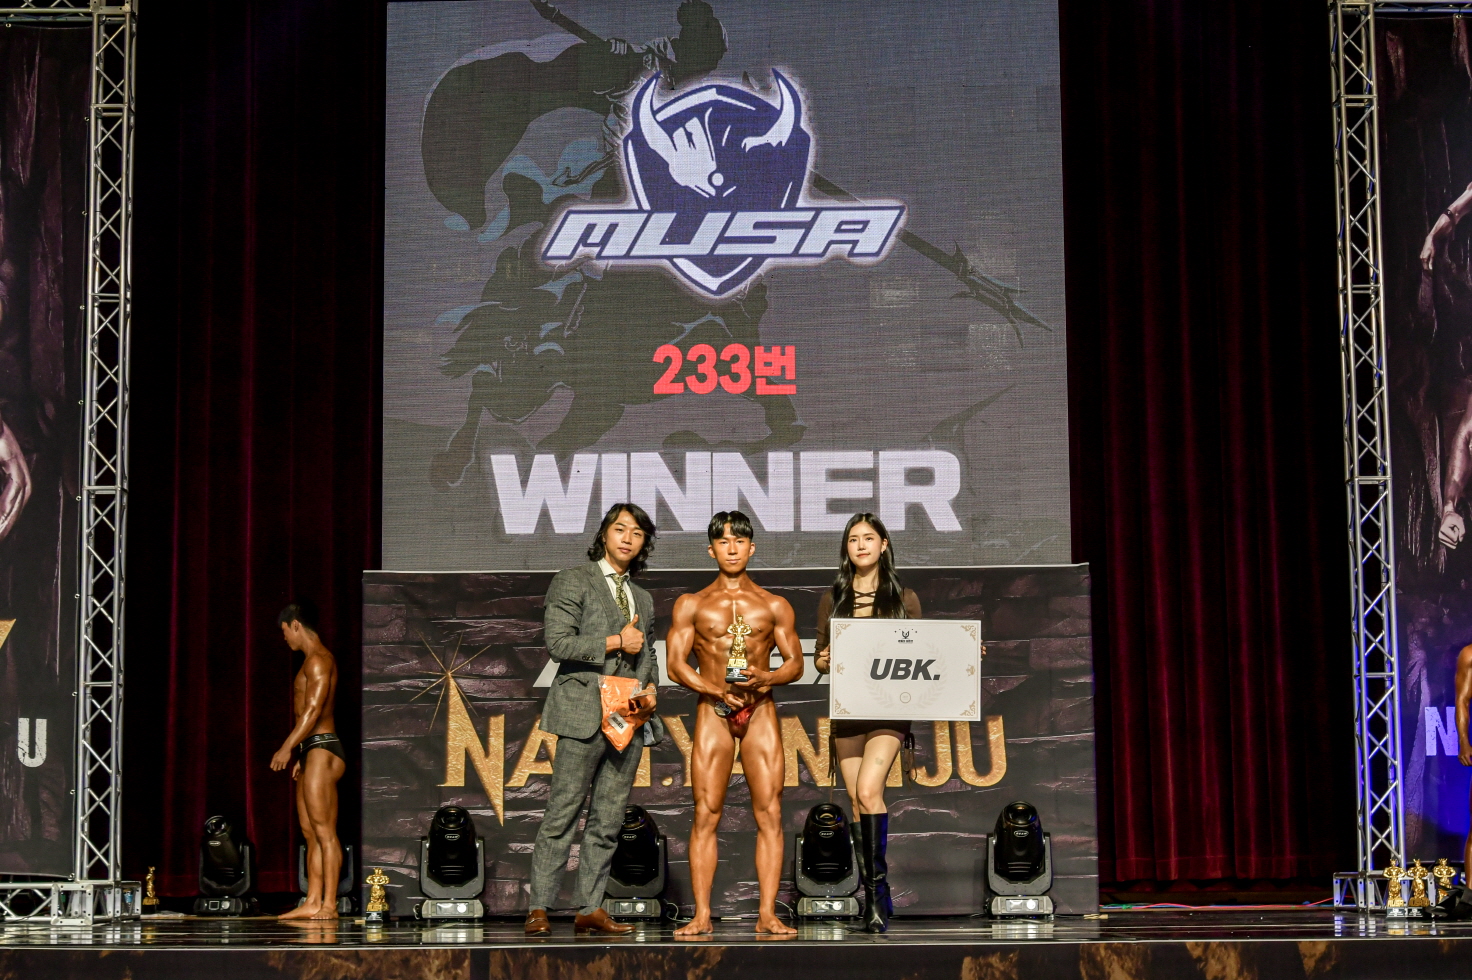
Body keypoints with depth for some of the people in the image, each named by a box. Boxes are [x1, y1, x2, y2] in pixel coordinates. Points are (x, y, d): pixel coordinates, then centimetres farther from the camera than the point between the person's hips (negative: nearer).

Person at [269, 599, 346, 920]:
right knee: (310, 831, 9)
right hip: (312, 752, 11)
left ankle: (329, 905, -11)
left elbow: (313, 710, -19)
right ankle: (312, 903, 10)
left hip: (322, 750, -11)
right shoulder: (314, 660, 22)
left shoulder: (318, 659, -11)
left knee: (325, 832, -11)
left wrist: (287, 747, -19)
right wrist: (300, 755, 24)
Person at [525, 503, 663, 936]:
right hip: (585, 714, -6)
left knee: (608, 820, 4)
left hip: (630, 717, 6)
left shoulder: (643, 599, 23)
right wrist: (616, 642, -7)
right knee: (562, 814, -8)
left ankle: (590, 909, 8)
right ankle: (538, 909, -5)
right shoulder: (573, 581, 3)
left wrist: (650, 690, 7)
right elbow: (557, 642, -8)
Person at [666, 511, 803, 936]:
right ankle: (702, 915, -2)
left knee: (769, 813, -5)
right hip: (712, 710, 0)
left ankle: (768, 914, -3)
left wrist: (765, 677, -13)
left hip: (760, 710, 1)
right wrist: (717, 690, -12)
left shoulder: (773, 606, 10)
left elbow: (795, 663, 8)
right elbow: (676, 664, 3)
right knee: (706, 814, -4)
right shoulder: (692, 605, 9)